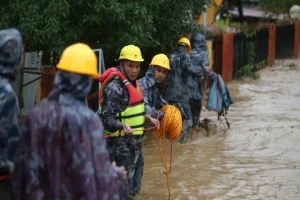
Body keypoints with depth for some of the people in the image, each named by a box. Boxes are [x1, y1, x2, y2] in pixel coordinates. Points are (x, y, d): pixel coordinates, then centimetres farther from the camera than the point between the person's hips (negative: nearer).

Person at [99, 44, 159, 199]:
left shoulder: (133, 83, 10)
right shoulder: (114, 87, -20)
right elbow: (107, 118, -25)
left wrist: (148, 119, 18)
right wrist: (122, 125, -42)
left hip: (135, 140, 10)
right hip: (120, 142, -10)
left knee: (133, 185, 20)